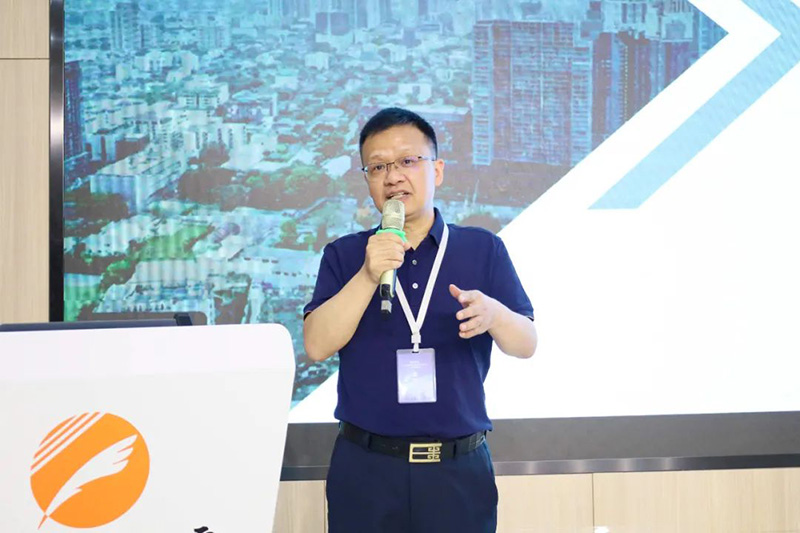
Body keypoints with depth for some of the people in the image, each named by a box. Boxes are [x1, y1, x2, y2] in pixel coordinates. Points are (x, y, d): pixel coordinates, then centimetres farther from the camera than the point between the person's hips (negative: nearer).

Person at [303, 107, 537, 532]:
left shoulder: (483, 249, 4)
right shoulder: (344, 255, 4)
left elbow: (526, 344, 1)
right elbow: (317, 345, -6)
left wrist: (492, 314, -21)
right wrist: (368, 276, -19)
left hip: (459, 467, 0)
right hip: (365, 466, 0)